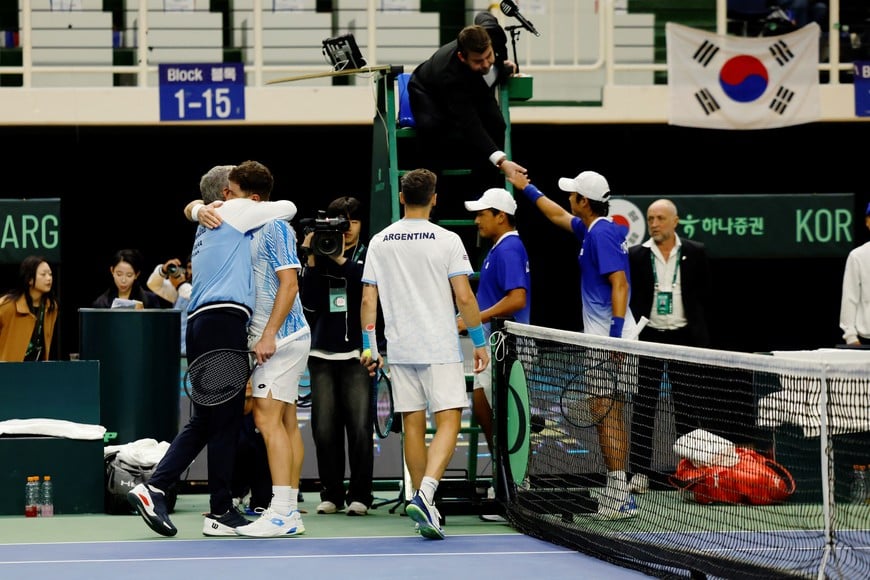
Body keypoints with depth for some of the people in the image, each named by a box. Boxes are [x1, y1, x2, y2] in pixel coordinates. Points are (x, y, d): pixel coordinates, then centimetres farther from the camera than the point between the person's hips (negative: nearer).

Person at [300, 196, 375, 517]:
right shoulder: (318, 257, 10)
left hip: (357, 353, -2)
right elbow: (309, 303, 1)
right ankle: (331, 494, 8)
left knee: (359, 427, -9)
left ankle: (359, 495, 0)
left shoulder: (368, 256, 7)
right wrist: (312, 261, -7)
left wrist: (340, 261, -18)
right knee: (325, 428, -2)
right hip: (323, 354, 2)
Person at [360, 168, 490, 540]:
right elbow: (464, 298, -10)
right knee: (448, 422, -6)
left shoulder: (379, 242, 5)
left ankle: (423, 504, 13)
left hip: (399, 349, 4)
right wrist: (480, 342, 0)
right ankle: (424, 493, -25)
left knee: (413, 425, 10)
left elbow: (368, 300, 5)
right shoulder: (447, 241, -6)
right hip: (440, 348, -4)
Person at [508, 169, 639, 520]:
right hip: (604, 340, 10)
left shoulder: (602, 234, -15)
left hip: (609, 339, -10)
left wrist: (616, 334, -27)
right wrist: (526, 188, 44)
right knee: (610, 417, 11)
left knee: (606, 416, -10)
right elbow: (558, 216, 35)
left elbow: (620, 284, -22)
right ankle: (617, 495, 13)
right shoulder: (591, 229, 15)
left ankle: (619, 497, -12)